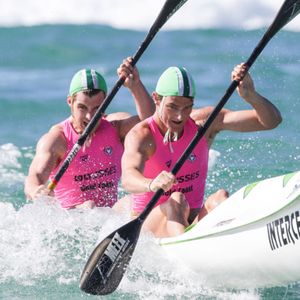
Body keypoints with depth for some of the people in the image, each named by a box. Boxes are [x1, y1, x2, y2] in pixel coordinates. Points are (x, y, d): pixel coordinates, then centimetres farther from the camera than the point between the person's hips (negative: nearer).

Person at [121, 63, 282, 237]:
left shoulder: (204, 122, 0)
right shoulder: (141, 135, -12)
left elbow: (271, 121, -5)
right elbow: (128, 179, -33)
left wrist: (250, 95, -26)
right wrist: (151, 185, -57)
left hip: (194, 221, 4)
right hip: (150, 220, -3)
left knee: (220, 198, -26)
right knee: (176, 200, -33)